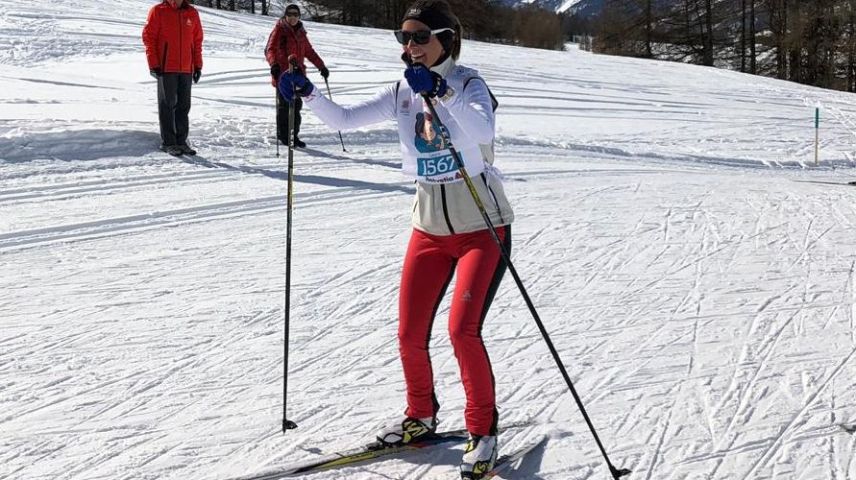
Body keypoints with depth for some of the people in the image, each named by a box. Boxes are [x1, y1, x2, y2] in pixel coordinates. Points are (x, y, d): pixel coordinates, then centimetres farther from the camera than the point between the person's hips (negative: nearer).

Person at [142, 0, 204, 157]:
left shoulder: (192, 13, 8)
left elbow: (197, 41, 12)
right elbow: (148, 37, -3)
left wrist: (198, 66, 8)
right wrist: (153, 64, -9)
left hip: (186, 69, 4)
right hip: (166, 68, -4)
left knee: (184, 106, 7)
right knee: (167, 105, 2)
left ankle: (181, 141, 15)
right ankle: (168, 142, 7)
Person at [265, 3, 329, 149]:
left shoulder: (300, 33, 14)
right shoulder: (279, 30, -5)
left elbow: (309, 51, 24)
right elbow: (270, 50, -17)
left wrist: (321, 66, 18)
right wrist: (273, 64, -36)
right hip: (282, 74, -6)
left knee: (296, 105, 7)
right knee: (284, 105, -1)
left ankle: (293, 135, 15)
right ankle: (283, 135, 9)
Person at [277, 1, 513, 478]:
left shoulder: (468, 83, -12)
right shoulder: (403, 93, 4)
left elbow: (483, 131, -34)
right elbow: (344, 119, 0)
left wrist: (443, 91, -47)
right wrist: (308, 93, -16)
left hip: (483, 226, -5)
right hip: (430, 226, 6)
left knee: (463, 329, -17)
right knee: (410, 334, 4)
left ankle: (483, 431, 1)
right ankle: (420, 416, 29)